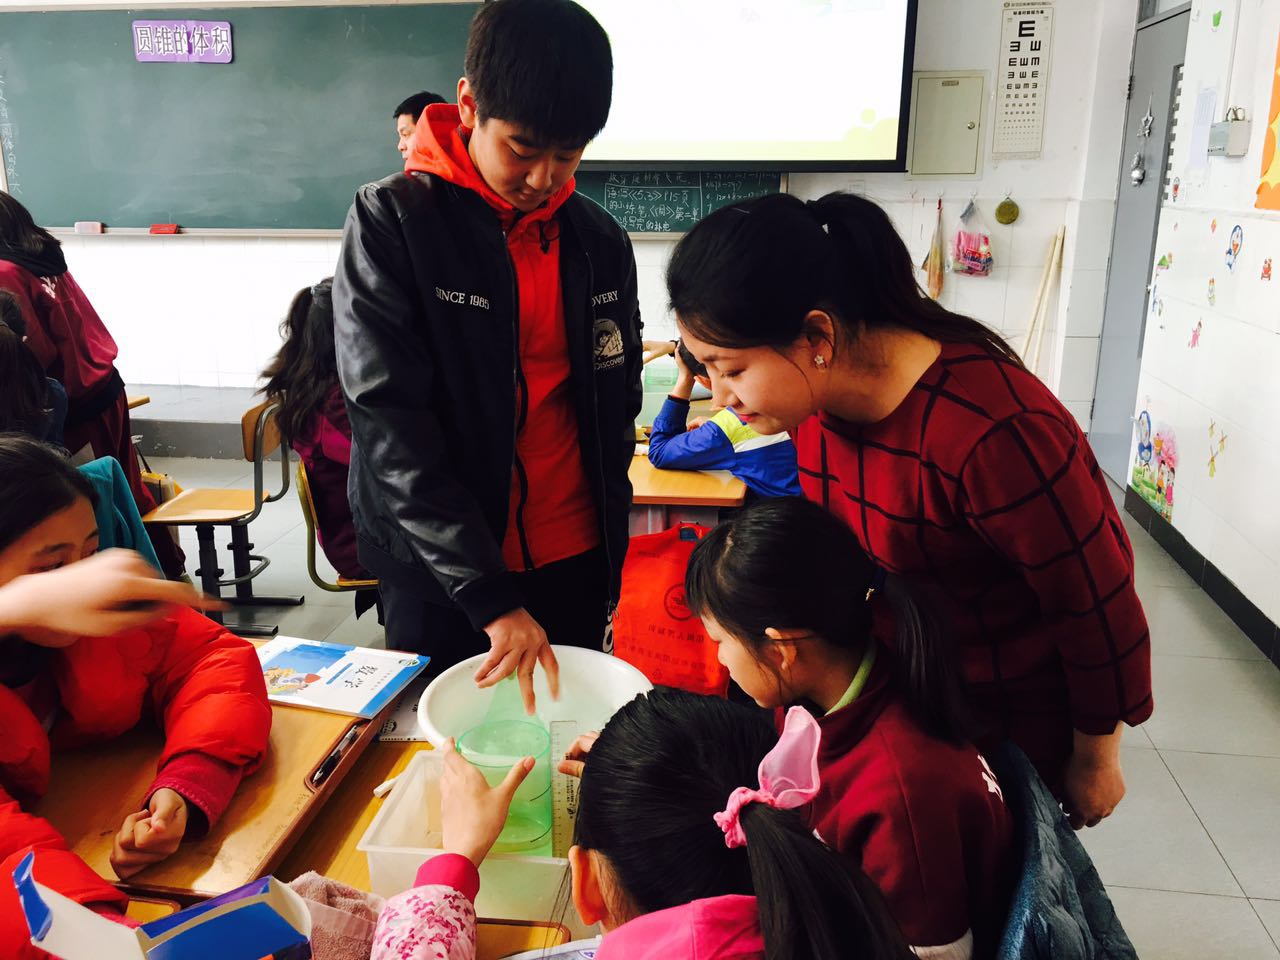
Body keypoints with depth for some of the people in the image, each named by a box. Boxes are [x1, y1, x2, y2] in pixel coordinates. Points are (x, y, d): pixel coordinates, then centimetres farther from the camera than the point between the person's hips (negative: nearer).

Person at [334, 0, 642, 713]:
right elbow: (390, 422, -18)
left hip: (572, 566, 4)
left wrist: (608, 563, 8)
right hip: (438, 575, -3)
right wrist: (490, 596, -23)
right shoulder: (391, 221, -11)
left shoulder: (600, 242, 2)